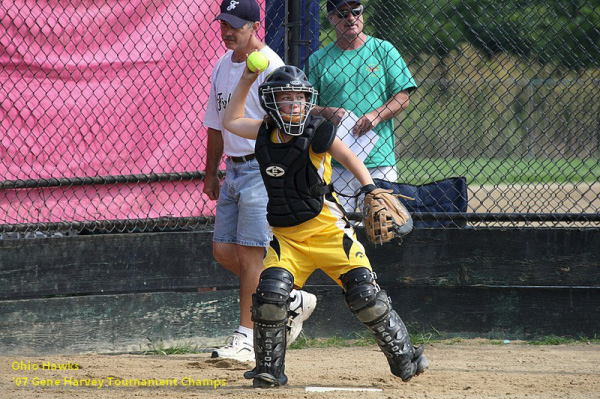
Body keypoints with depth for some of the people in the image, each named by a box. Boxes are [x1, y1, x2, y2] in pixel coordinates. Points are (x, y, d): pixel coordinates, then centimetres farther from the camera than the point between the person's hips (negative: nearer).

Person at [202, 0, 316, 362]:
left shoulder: (270, 66, -12)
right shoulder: (223, 67, 14)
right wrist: (211, 174, 22)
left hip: (262, 169, -9)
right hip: (234, 170, 9)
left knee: (250, 253, -9)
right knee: (223, 251, 6)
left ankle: (247, 338, -5)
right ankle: (292, 301, 20)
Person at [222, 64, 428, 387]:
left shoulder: (317, 133, -8)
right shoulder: (266, 133, 6)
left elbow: (349, 158, -20)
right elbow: (231, 121, 21)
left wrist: (369, 188, -37)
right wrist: (246, 82, 13)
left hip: (326, 228, -3)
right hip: (286, 235, 3)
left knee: (363, 291, -11)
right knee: (271, 293, -17)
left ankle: (404, 357, 6)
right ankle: (269, 370, -1)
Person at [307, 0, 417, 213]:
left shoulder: (384, 51, 8)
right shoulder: (318, 60, 9)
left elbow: (402, 98, 4)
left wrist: (377, 115, -13)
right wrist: (327, 113, -11)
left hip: (379, 163, 0)